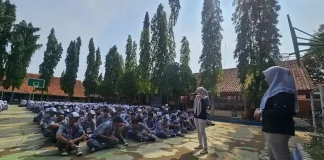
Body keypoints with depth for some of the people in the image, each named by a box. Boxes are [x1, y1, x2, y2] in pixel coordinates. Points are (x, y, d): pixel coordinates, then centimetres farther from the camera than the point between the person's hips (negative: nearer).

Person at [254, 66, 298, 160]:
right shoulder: (277, 90, 14)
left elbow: (279, 112, -29)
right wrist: (262, 111, 5)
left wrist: (261, 112, -17)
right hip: (274, 129, 10)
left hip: (278, 130, -10)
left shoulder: (283, 92, -18)